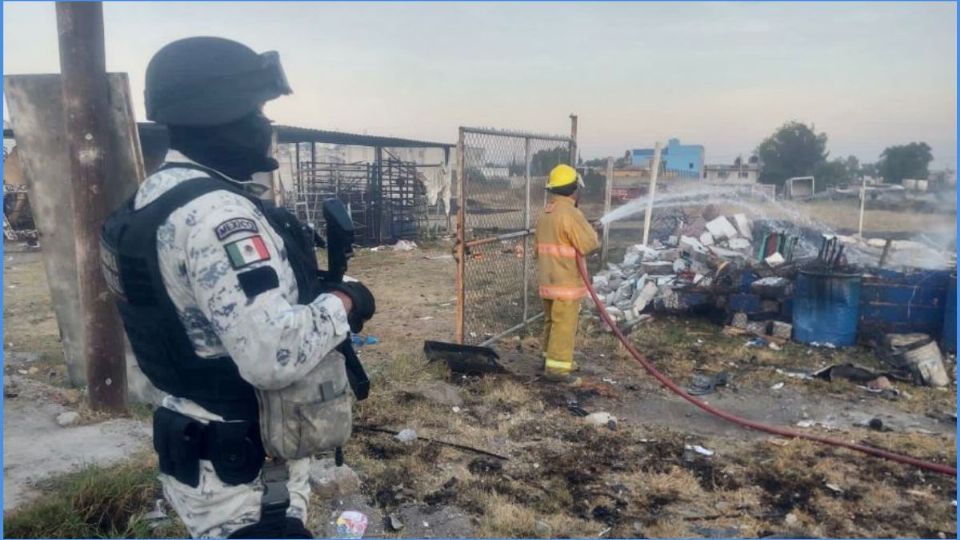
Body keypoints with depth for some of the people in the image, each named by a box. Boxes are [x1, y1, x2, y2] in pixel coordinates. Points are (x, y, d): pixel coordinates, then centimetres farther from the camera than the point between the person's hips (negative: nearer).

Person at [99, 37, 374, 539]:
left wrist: (314, 296, 4)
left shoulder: (160, 193, 7)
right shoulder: (216, 212, -26)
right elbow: (274, 355, -35)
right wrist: (341, 302, -18)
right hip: (245, 480, -10)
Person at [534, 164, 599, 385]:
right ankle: (557, 368, -2)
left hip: (548, 280, 9)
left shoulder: (545, 214, 11)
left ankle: (550, 358, 29)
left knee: (551, 321, 18)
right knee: (564, 325, -4)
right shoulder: (570, 213, -18)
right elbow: (589, 243, -17)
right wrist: (588, 228, 2)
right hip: (566, 282, -9)